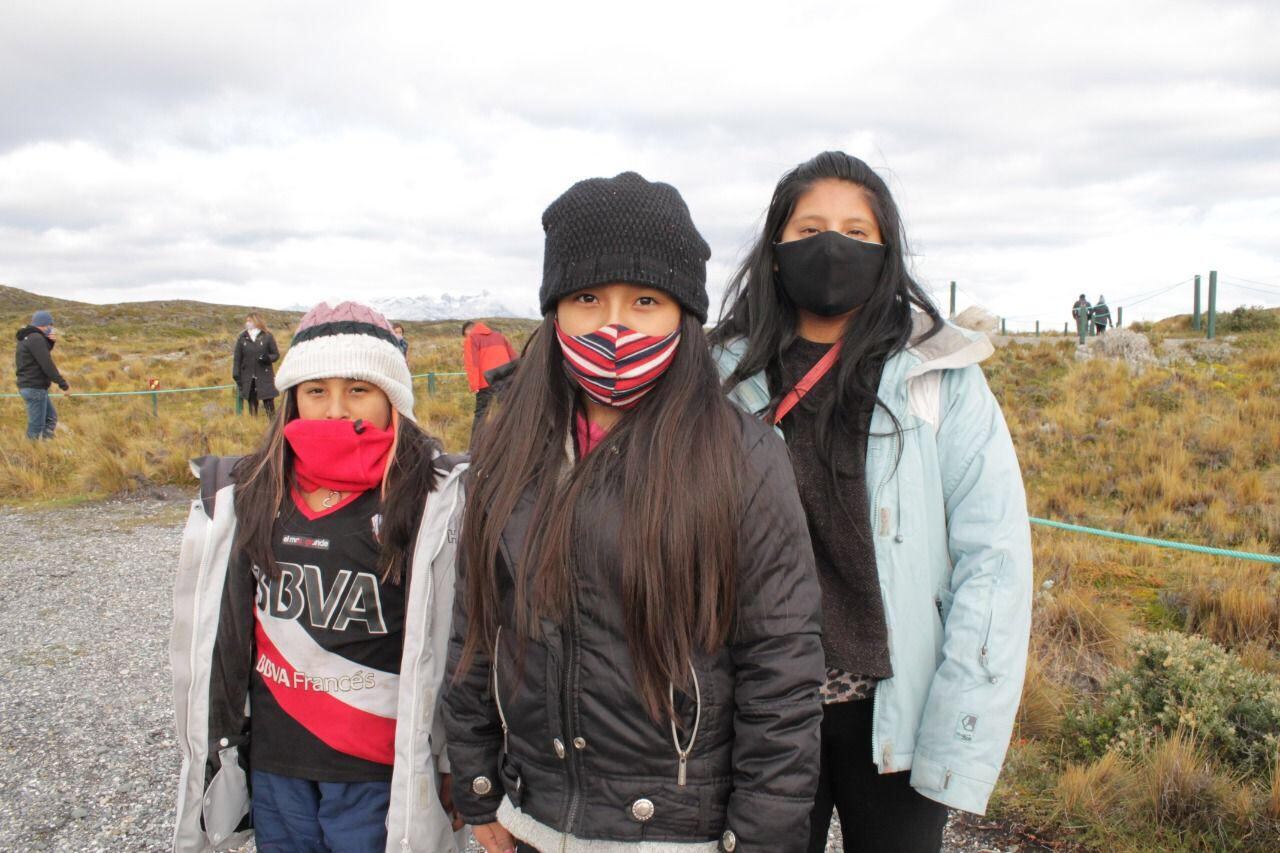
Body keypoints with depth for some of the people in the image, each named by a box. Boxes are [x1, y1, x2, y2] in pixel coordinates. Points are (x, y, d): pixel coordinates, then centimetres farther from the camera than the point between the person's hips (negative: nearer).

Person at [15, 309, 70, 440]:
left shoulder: (27, 337, 13)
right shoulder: (36, 338, -18)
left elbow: (44, 353, 21)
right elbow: (47, 365, -22)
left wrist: (51, 342, 2)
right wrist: (63, 383, -16)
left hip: (29, 386, 10)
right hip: (35, 388, -10)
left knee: (51, 417, 18)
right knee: (36, 425, -5)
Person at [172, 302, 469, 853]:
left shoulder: (435, 501, -13)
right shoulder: (246, 496, 1)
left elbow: (461, 644, -10)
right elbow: (208, 631, 11)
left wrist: (452, 766, -7)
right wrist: (211, 747, 16)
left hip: (377, 771, -4)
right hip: (271, 764, 5)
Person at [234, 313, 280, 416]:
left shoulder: (267, 337, -2)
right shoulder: (242, 338, 3)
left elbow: (276, 355, 2)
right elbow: (237, 358, 5)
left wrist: (268, 358, -19)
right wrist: (236, 375, -2)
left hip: (265, 378, -3)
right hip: (248, 378, 3)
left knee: (269, 405, -3)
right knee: (252, 405, 11)